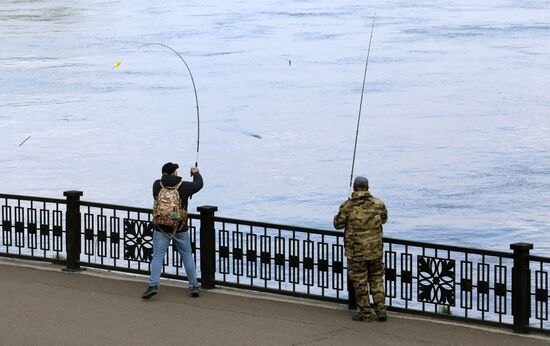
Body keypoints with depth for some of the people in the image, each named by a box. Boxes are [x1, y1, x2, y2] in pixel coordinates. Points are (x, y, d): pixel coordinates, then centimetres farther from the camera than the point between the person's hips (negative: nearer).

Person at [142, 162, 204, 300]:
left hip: (161, 229, 0)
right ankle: (193, 286, 15)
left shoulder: (157, 185, -4)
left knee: (157, 256, 0)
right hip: (180, 229, 0)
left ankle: (153, 285, -15)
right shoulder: (184, 186, -6)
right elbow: (199, 184, 13)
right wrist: (196, 173, 33)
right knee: (187, 256, 12)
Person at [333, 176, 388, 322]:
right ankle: (381, 310, 11)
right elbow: (384, 219, 14)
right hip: (375, 249, 3)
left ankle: (365, 313, 11)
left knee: (360, 282, 7)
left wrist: (341, 213, 16)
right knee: (376, 279, 15)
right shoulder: (378, 204, -4)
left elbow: (338, 224, -3)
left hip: (356, 251, -3)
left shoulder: (348, 206, -13)